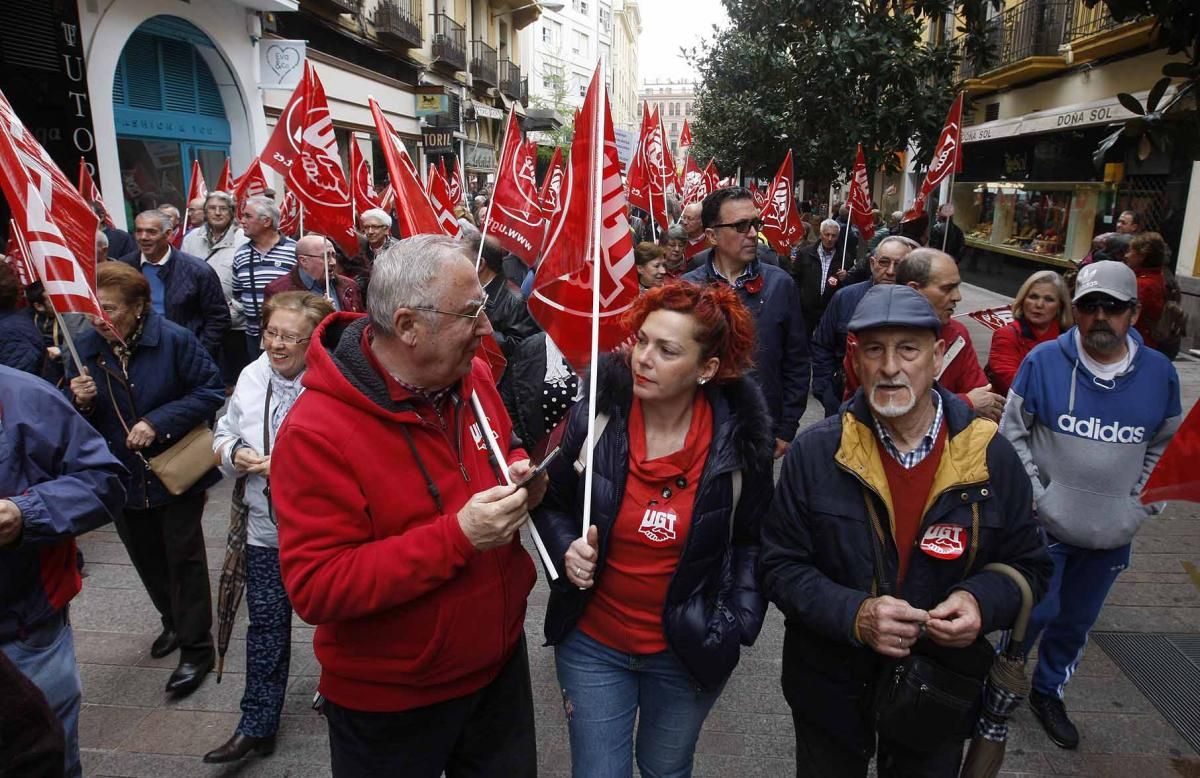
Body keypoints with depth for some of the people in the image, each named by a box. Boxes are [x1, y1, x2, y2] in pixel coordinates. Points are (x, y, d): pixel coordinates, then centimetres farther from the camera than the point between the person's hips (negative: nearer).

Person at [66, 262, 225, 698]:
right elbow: (75, 425, 5)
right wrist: (80, 403, -18)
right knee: (146, 556, 19)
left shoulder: (173, 339, -17)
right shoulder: (85, 348, -3)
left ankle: (196, 648, 16)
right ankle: (175, 622, 43)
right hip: (123, 477, 5)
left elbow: (211, 391, -16)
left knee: (183, 555, 3)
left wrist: (158, 422, -24)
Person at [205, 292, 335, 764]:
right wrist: (234, 453, -9)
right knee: (266, 624, 13)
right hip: (266, 527, 5)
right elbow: (224, 434, 12)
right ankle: (256, 726, 27)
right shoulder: (252, 377, -1)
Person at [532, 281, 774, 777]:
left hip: (689, 651, 0)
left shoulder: (740, 437, -15)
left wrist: (738, 622, -10)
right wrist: (567, 549, -17)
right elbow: (552, 505, 1)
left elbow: (752, 540, 0)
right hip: (593, 643, 0)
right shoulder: (595, 417, -15)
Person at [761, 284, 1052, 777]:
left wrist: (982, 602, -21)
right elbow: (779, 565, -11)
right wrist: (853, 614, -27)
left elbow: (1027, 565, 0)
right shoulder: (815, 453, -14)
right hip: (830, 689, -1)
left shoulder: (993, 459, -9)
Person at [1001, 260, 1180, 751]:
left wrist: (1141, 504, 0)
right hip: (1045, 525, -3)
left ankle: (1048, 691, 41)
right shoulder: (1044, 361, -12)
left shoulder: (1159, 372, -4)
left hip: (1113, 535, 3)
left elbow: (1164, 446, 9)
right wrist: (1035, 493, -11)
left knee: (1077, 620, 18)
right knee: (1035, 613, 6)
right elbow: (1013, 431, -5)